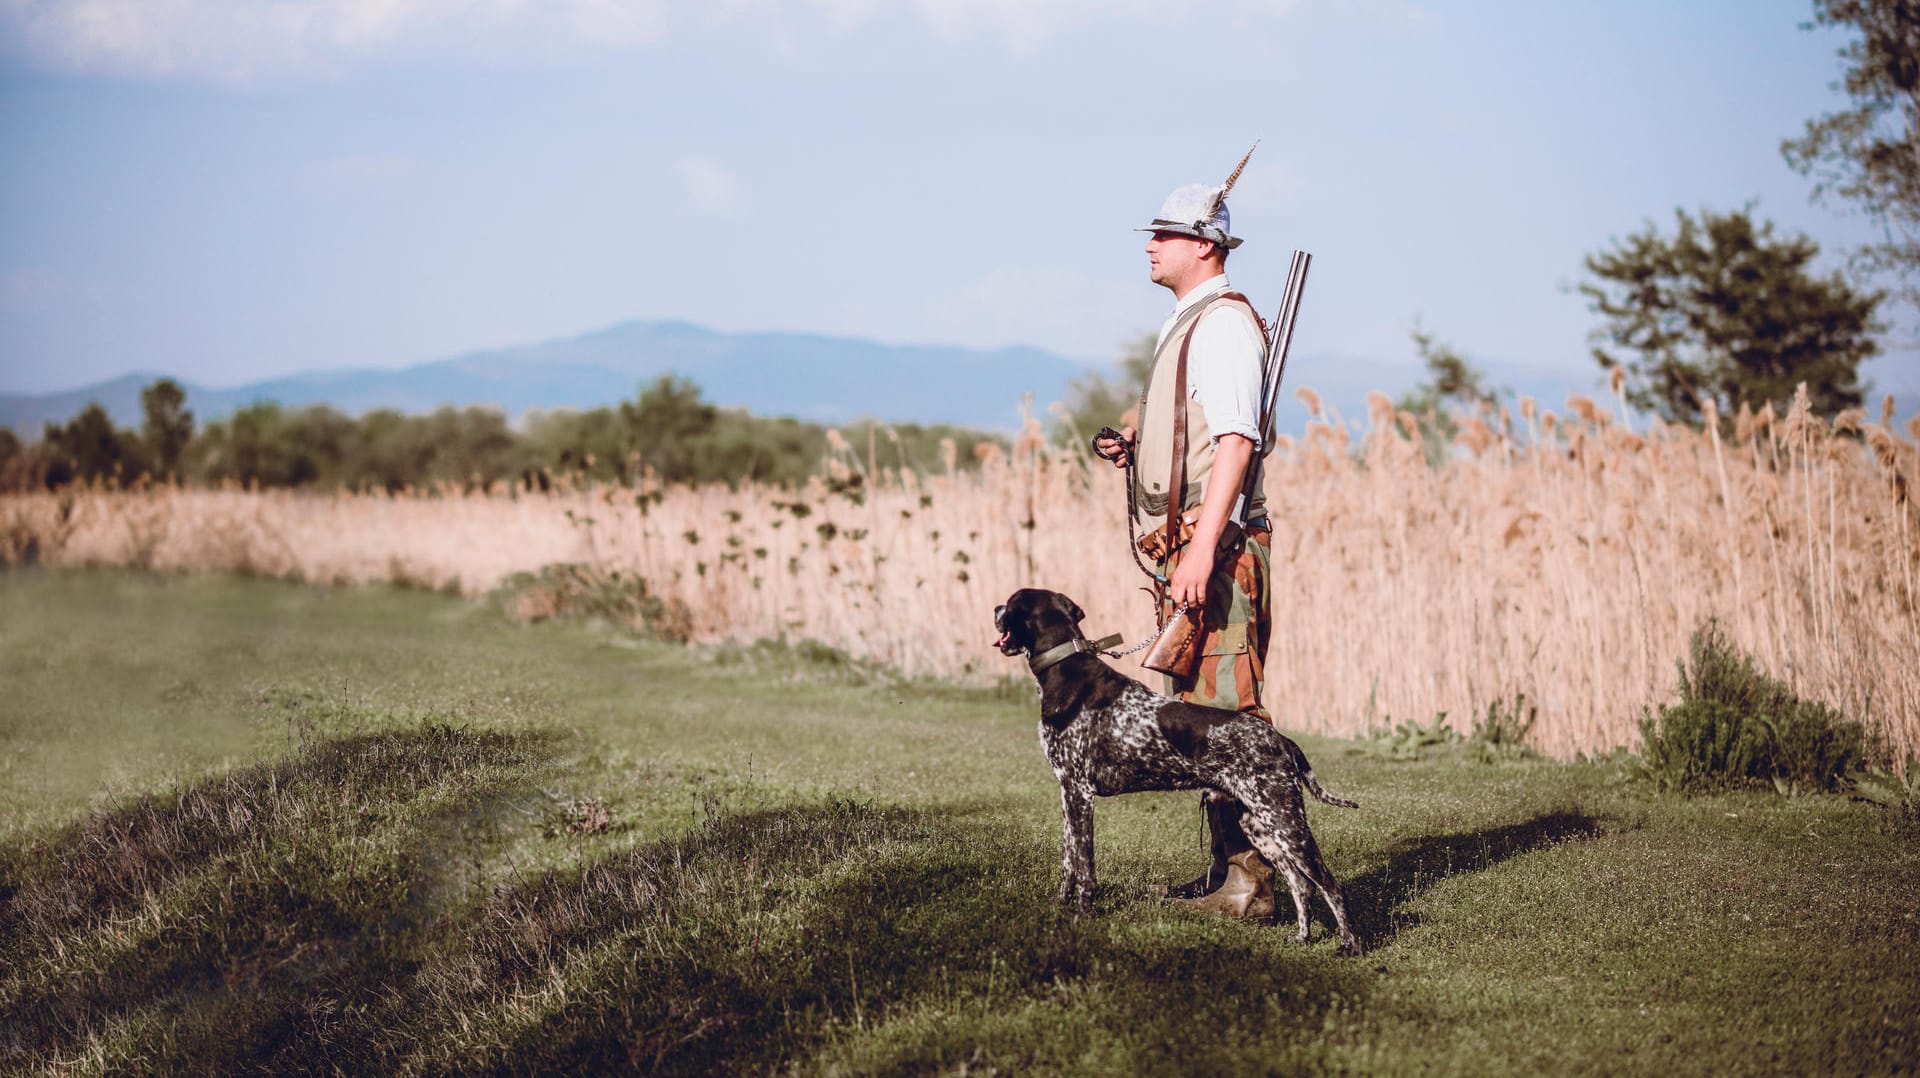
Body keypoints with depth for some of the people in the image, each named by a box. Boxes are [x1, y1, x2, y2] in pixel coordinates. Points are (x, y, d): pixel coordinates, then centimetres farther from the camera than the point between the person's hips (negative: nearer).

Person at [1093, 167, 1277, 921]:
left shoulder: (1223, 323, -11)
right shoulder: (1188, 324, 21)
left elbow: (1236, 441, -20)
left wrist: (1202, 550, -27)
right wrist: (1135, 448, 12)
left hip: (1217, 548, -10)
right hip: (1189, 549, 10)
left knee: (1225, 714, -11)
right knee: (1197, 716, 11)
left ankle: (1247, 882, -9)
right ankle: (1225, 869, 17)